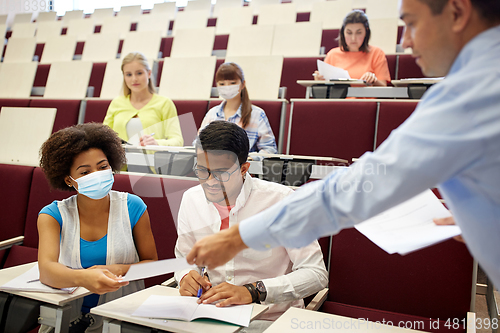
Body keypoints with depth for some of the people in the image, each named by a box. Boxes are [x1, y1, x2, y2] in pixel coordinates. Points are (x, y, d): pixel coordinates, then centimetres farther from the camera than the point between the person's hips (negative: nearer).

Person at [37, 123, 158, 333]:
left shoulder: (132, 207, 1)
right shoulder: (53, 215, 2)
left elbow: (151, 263, 6)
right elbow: (46, 270, -14)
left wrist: (119, 270, -13)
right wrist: (82, 278, -35)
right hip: (69, 315, 1)